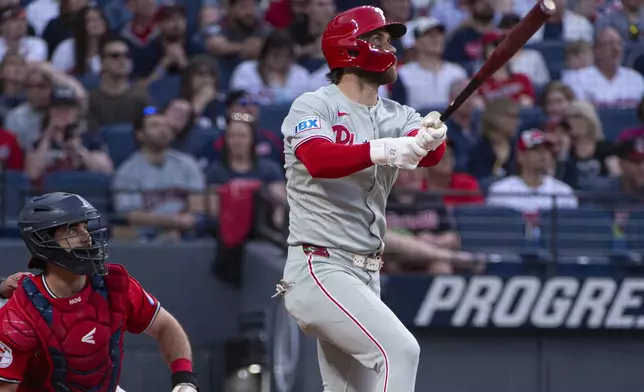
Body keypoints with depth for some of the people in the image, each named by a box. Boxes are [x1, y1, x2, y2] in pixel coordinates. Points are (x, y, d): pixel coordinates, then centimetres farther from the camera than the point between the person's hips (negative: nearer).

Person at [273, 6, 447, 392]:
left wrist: (431, 137, -35)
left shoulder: (397, 117, 9)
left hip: (366, 274, 8)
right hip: (319, 269, -8)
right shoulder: (313, 107, -8)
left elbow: (430, 155, -11)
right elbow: (318, 160, -28)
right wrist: (384, 150, -43)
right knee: (399, 349, -23)